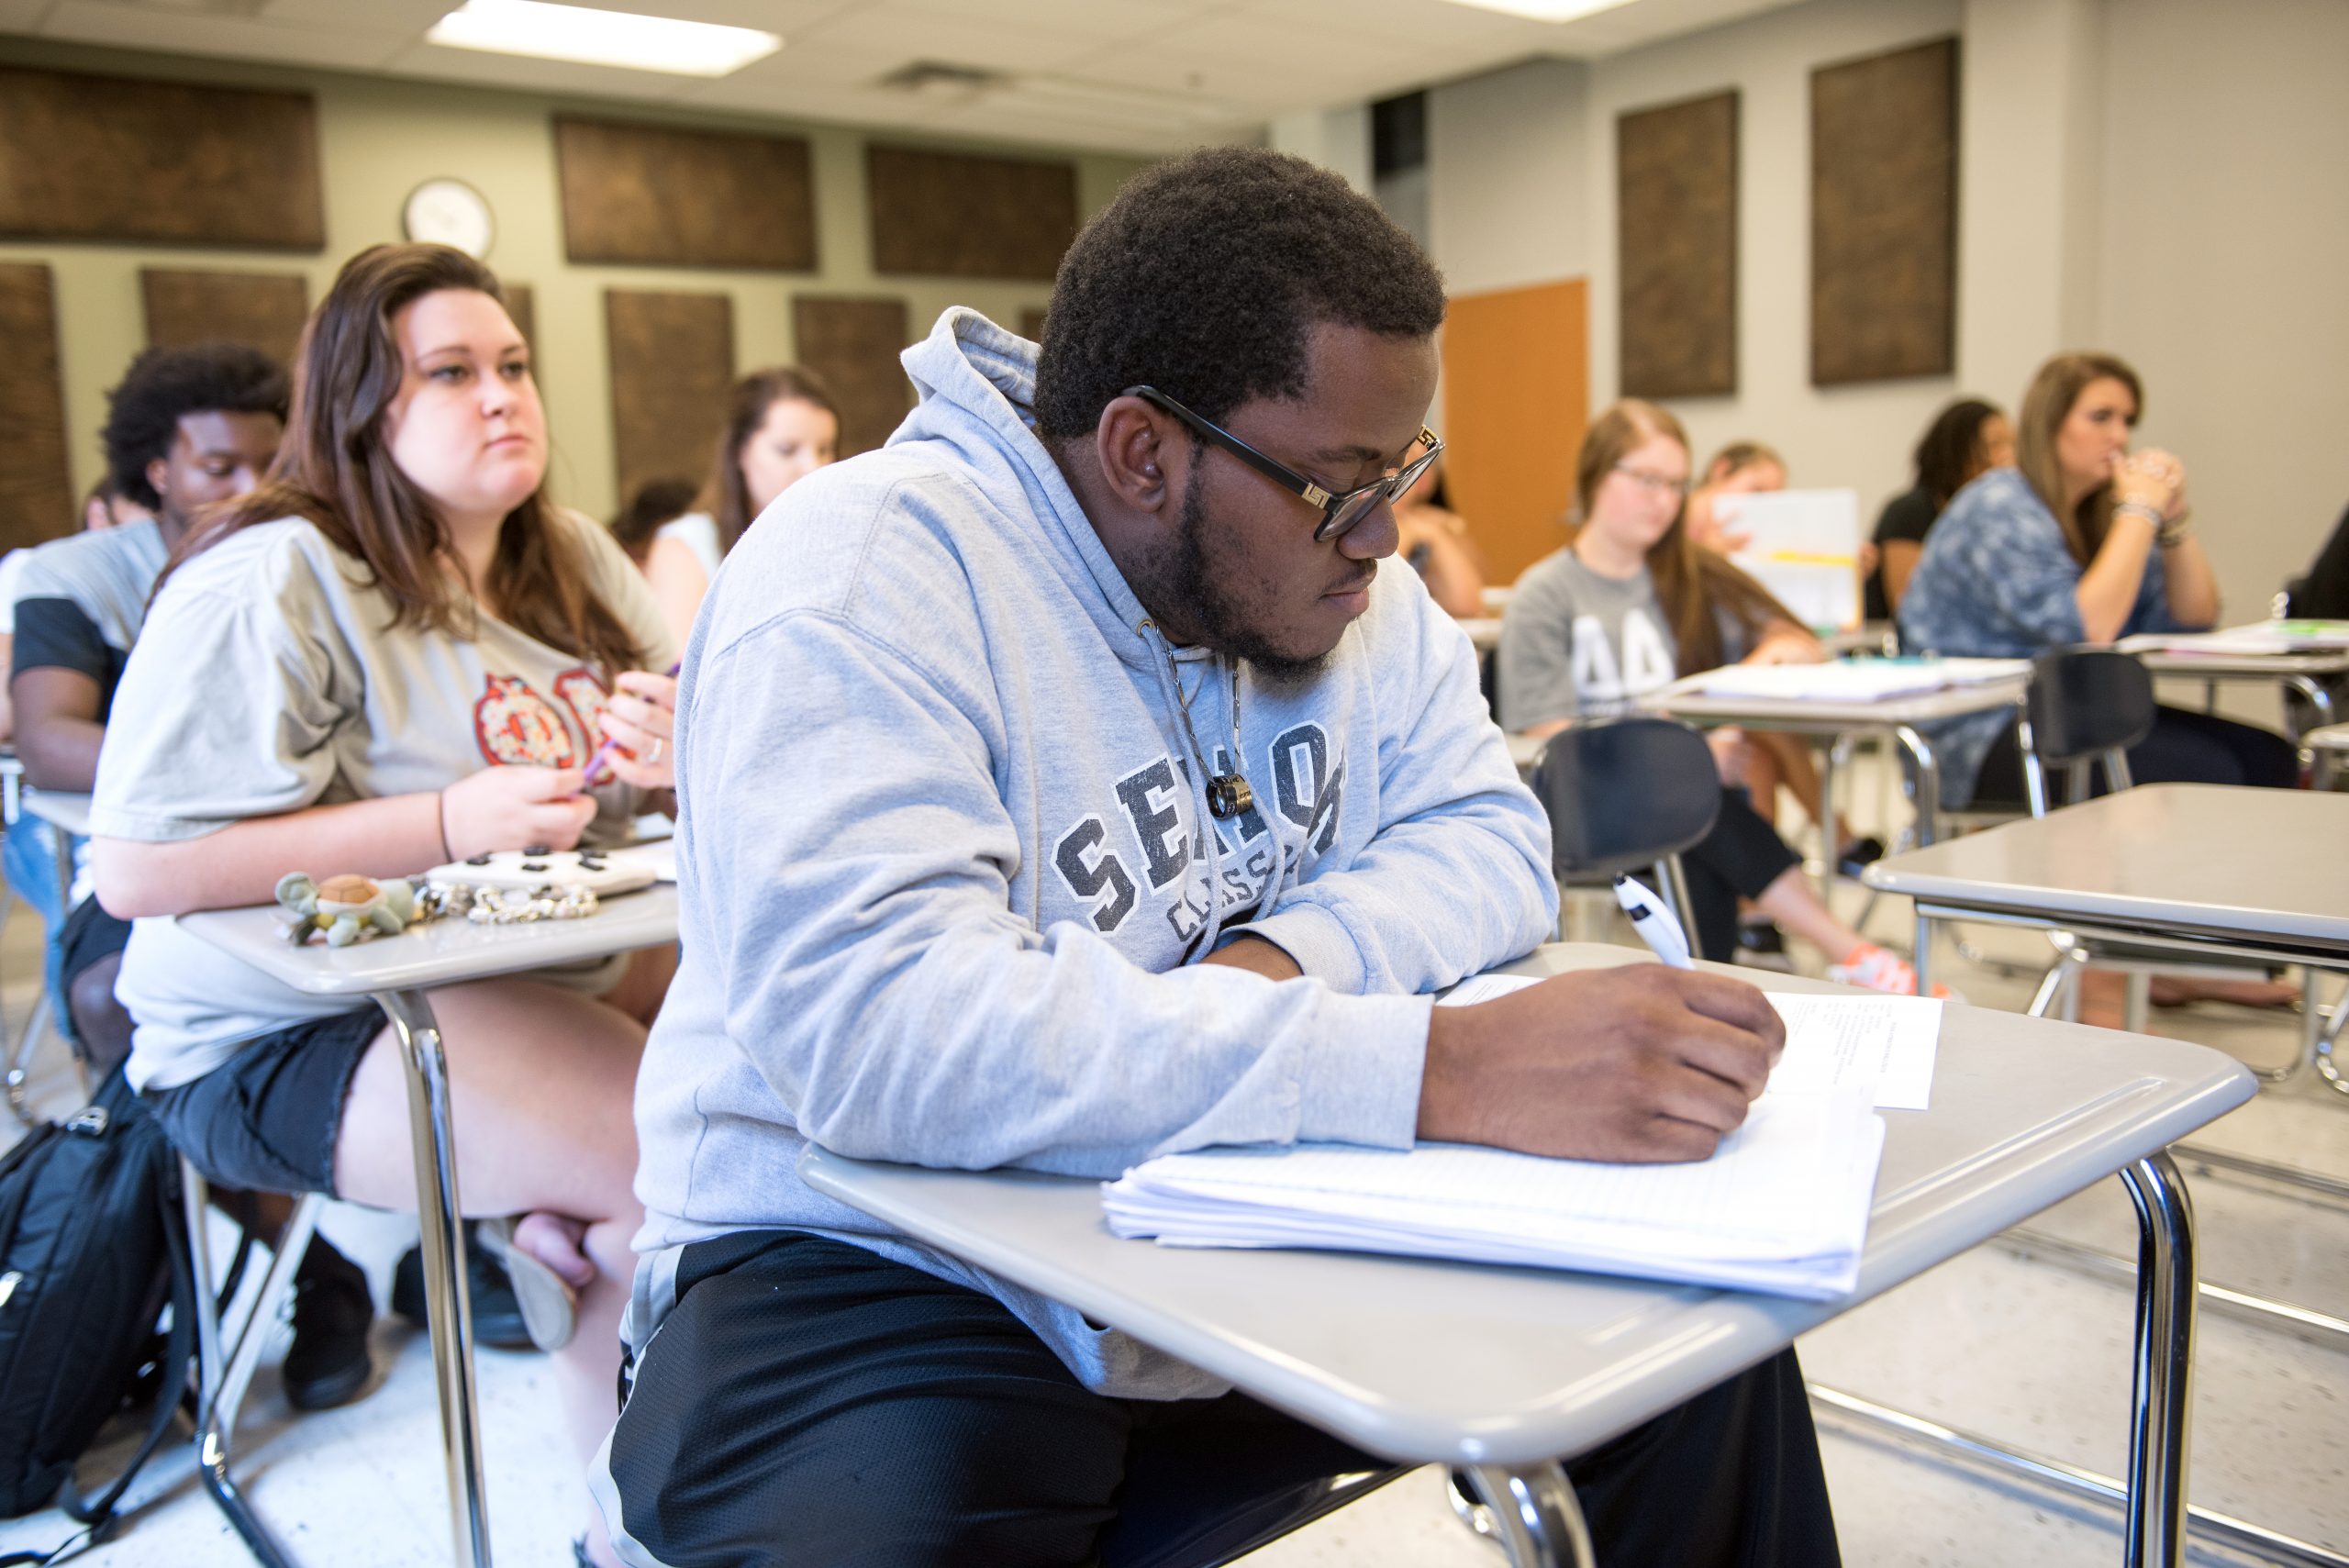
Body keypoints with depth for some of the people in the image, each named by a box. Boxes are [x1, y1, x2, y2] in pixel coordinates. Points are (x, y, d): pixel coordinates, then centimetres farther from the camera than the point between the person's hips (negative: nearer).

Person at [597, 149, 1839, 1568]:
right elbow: (876, 1023, -35)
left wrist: (1285, 961, -22)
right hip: (889, 1273, -5)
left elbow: (1488, 837, 1)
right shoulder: (864, 577, -22)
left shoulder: (1349, 582, 2)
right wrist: (1443, 1068, -40)